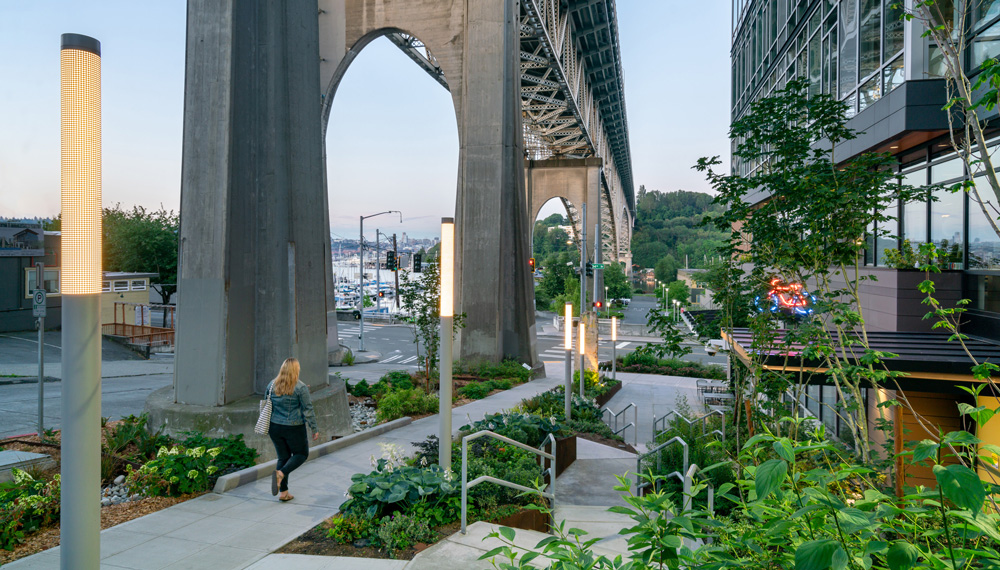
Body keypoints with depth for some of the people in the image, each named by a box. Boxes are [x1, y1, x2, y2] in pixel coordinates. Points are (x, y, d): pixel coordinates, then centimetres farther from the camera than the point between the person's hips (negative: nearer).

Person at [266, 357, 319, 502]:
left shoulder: (272, 385, 3)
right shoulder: (300, 387, -12)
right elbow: (308, 410, -11)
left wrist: (267, 427, 23)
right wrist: (314, 429, -4)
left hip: (275, 427, 5)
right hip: (294, 428, -5)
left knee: (283, 457, 13)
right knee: (301, 454, 13)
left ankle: (283, 492, 11)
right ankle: (280, 473, -11)